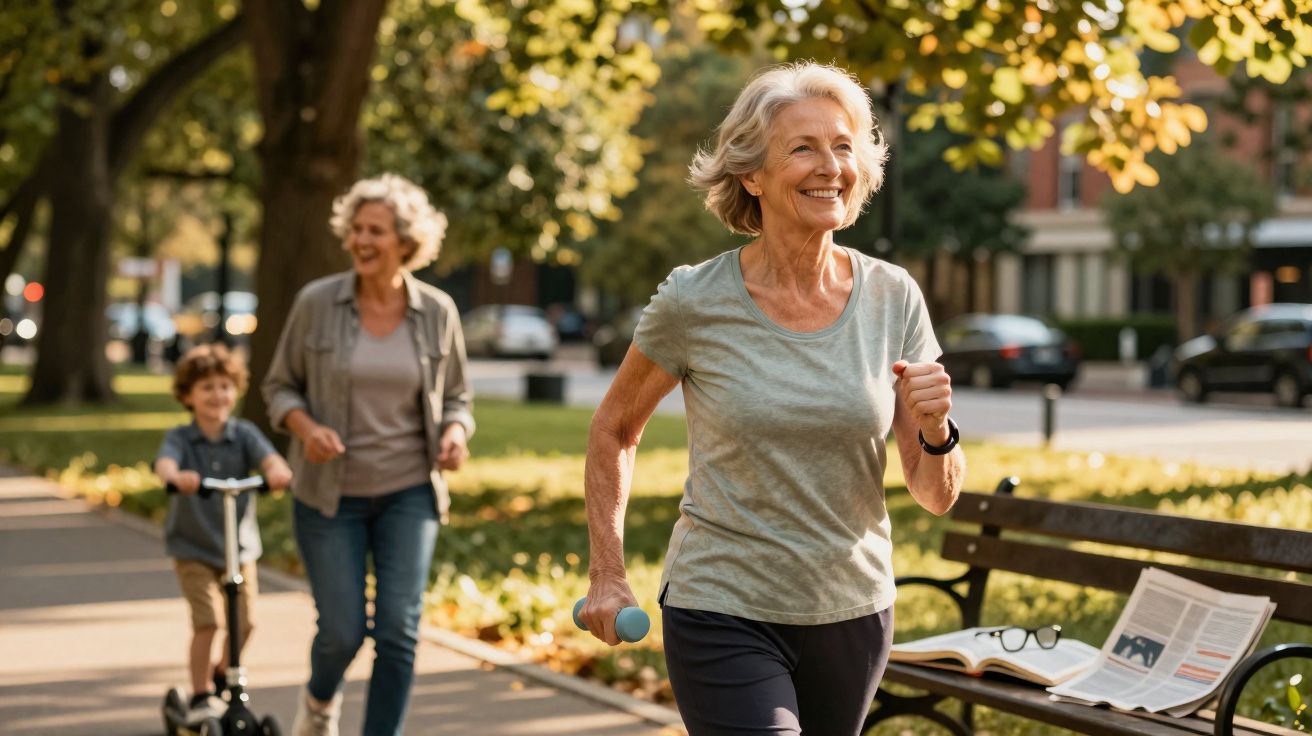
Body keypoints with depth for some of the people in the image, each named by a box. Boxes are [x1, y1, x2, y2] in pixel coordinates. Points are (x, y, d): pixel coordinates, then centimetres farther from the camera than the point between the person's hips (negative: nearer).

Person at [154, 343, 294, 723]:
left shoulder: (243, 434, -4)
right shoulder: (180, 438, -9)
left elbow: (268, 457, -23)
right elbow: (164, 463, -30)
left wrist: (278, 470, -48)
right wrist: (176, 476, -54)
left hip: (239, 546, 3)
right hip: (193, 550, -3)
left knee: (244, 622, 3)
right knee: (207, 620, -15)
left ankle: (222, 673, 33)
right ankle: (200, 696, 0)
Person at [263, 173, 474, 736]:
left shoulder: (436, 312, -2)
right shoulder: (317, 303, -7)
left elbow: (456, 397, 10)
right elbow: (279, 385, 3)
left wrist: (455, 433, -12)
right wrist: (306, 427, -17)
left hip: (409, 492, 1)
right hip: (330, 493, -1)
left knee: (398, 631, -7)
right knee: (343, 631, 2)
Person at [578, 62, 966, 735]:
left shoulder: (893, 298, -4)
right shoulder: (694, 302, -11)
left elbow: (937, 497, 0)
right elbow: (614, 430, 6)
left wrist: (933, 430, -21)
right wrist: (606, 575, 2)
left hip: (854, 611, 4)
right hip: (724, 612, -3)